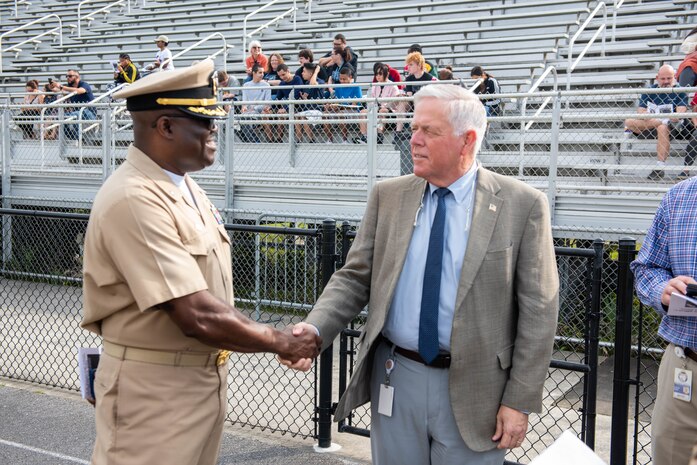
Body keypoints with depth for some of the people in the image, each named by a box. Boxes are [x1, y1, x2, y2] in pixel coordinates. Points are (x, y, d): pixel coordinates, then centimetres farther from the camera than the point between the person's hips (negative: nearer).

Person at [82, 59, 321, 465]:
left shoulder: (184, 184, 7)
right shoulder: (134, 200, -23)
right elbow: (196, 315, -27)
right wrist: (282, 343, -15)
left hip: (206, 377, 9)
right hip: (155, 390, -9)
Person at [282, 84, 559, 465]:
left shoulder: (522, 205, -7)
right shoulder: (388, 196, 3)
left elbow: (537, 311, -6)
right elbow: (355, 278, 4)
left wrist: (520, 401, -8)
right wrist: (315, 329, -14)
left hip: (471, 389, -3)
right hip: (396, 378, 3)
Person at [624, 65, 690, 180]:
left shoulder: (679, 91, 2)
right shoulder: (649, 91, 10)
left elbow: (680, 113, -13)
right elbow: (640, 112, -2)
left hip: (673, 128, -3)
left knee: (662, 128, -39)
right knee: (629, 122, -18)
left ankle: (660, 168, -36)